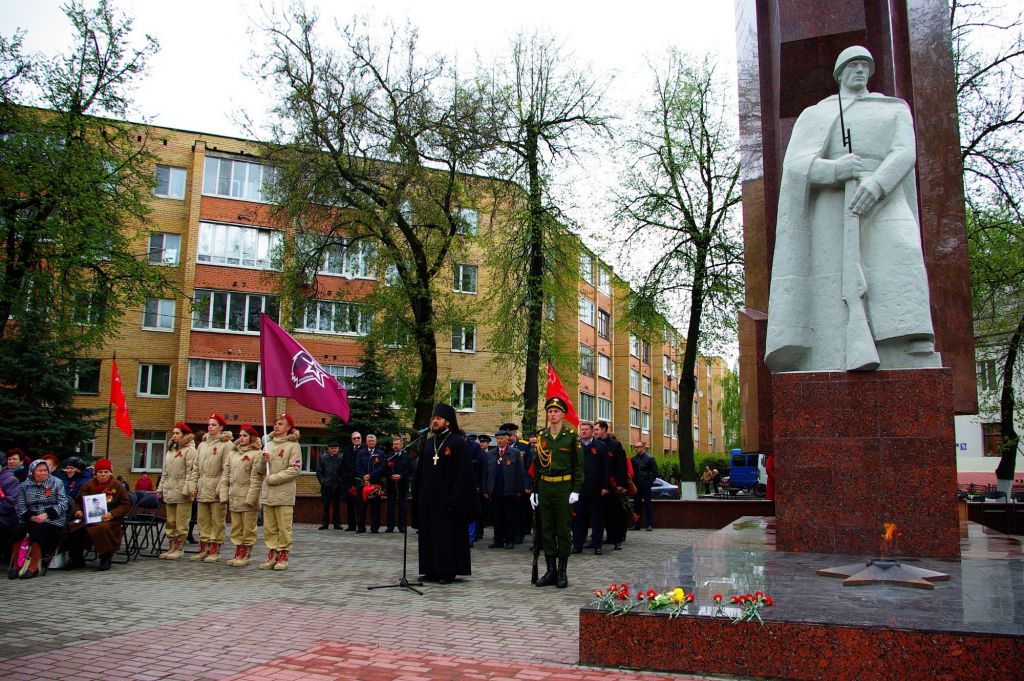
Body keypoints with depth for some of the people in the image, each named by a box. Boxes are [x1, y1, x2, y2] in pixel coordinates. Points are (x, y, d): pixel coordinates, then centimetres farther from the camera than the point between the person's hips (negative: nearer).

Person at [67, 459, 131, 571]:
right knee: (72, 528, -23)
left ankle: (105, 560, -14)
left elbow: (126, 505, 2)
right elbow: (77, 501, 25)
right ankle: (77, 559, -1)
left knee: (103, 528, -38)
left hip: (107, 519, -4)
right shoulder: (87, 485, 13)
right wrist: (78, 511, 3)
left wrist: (112, 514, -12)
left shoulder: (117, 486, 3)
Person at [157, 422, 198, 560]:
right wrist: (160, 489, 17)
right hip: (169, 491, 8)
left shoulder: (190, 450, -7)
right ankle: (173, 547, 19)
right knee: (170, 522, 11)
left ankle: (179, 549, 2)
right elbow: (165, 472, 22)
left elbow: (193, 471, -13)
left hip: (182, 492, -8)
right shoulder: (170, 450, 19)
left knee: (181, 524, -4)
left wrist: (188, 489, -20)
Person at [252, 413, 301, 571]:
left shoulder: (293, 445, -3)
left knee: (284, 527, -2)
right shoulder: (268, 444, 14)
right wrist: (263, 461, -7)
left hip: (284, 494, -5)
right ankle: (271, 556, 16)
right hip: (268, 493, 5)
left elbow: (295, 470, -12)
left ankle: (283, 557, 6)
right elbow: (259, 470, 14)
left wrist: (272, 478, -12)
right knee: (269, 527, 8)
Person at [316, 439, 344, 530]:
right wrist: (322, 481, -3)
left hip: (337, 486, -1)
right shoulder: (322, 458, 7)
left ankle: (337, 523, 11)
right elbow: (319, 472, 8)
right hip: (326, 486, 1)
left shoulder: (341, 459, 2)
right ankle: (324, 523, 10)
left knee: (337, 506, 6)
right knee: (325, 506, 3)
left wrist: (340, 482, -5)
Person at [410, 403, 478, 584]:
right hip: (428, 497, 6)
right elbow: (420, 471, 14)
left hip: (446, 497, -6)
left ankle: (449, 570, 6)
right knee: (429, 533, 7)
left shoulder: (457, 442, -6)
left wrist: (455, 498, -17)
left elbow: (462, 471, -11)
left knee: (448, 533, -2)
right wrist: (417, 494, 7)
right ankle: (432, 569, 15)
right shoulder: (428, 443, 13)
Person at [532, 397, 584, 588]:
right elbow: (536, 464, 12)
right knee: (546, 530, 7)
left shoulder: (571, 436, -2)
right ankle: (550, 570, 16)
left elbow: (578, 465, -2)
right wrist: (534, 490, 8)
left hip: (564, 488, -3)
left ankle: (563, 571, 12)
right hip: (544, 487, 4)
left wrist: (576, 490, -9)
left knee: (564, 530, 2)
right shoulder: (540, 436, 8)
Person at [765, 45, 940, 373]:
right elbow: (795, 165, 4)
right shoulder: (813, 115, 21)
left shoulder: (895, 109, 23)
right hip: (832, 211, 0)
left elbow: (905, 154, 3)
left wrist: (877, 184, -20)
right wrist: (835, 170, -19)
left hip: (882, 206, 0)